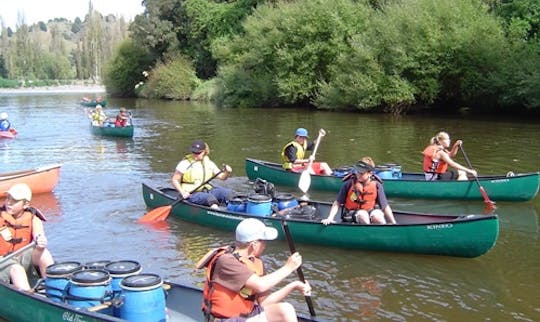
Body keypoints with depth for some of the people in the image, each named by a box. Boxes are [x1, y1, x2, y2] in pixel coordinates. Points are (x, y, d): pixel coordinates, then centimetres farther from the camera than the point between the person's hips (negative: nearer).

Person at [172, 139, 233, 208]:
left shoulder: (208, 163, 9)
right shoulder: (185, 163, -5)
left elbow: (222, 176, 7)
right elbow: (175, 180, -1)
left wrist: (227, 173, -15)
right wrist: (183, 193, -15)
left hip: (207, 191, 6)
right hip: (191, 194, -6)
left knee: (227, 192, -17)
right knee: (210, 197, -34)